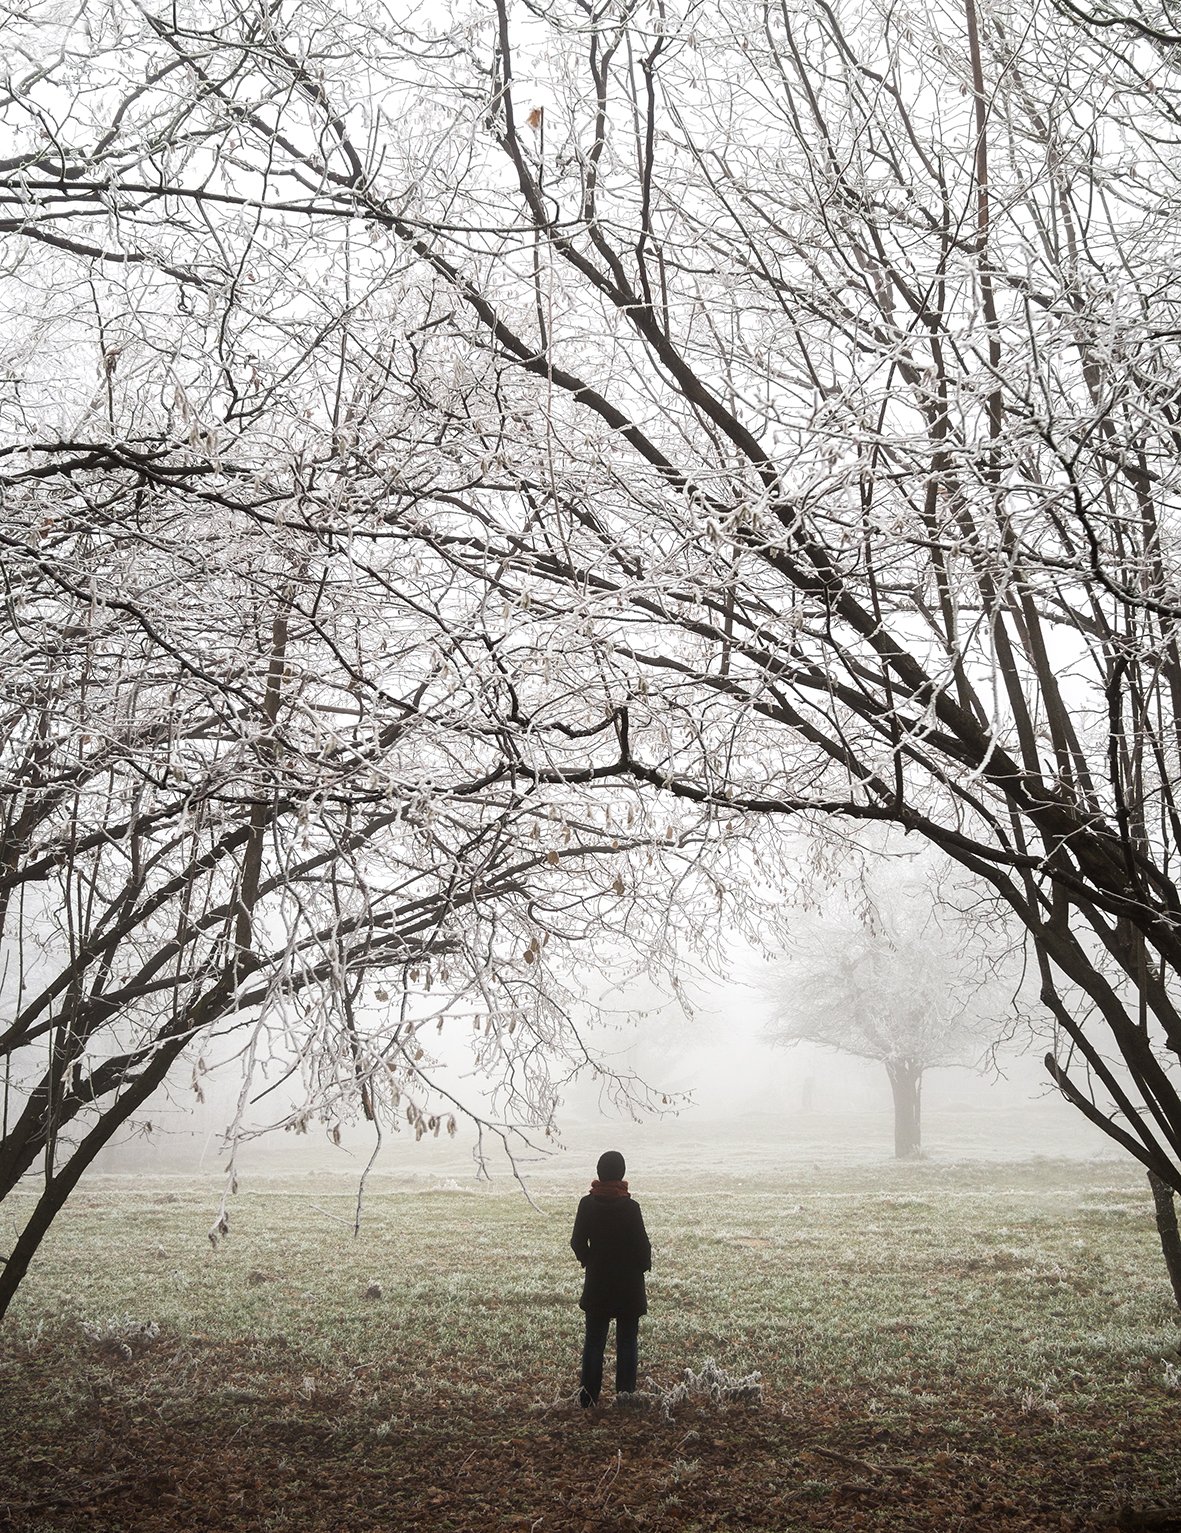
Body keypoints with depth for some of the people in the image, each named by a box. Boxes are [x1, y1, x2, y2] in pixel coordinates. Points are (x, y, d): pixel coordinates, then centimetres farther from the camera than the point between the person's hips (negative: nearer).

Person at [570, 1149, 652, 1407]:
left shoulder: (587, 1204, -6)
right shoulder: (630, 1207, -17)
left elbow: (578, 1243, 1)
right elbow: (642, 1244, -12)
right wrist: (644, 1265, 8)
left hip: (596, 1282, 3)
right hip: (629, 1284, -3)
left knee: (594, 1340, 10)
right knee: (627, 1341, 8)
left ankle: (588, 1394, 9)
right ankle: (625, 1393, 8)